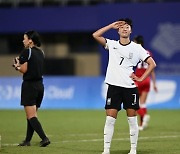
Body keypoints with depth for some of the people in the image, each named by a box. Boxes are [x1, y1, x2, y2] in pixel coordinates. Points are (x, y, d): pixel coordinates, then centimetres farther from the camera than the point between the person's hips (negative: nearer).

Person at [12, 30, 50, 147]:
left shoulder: (27, 52, -10)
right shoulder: (41, 52, 11)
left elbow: (24, 70, -13)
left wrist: (17, 66, 6)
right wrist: (20, 65, 13)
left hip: (29, 85, -8)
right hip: (40, 84, 8)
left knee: (31, 116, -8)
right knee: (32, 115, 15)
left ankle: (44, 138, -20)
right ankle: (28, 140, 20)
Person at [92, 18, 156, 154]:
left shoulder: (137, 48, 2)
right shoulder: (112, 44, 7)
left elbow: (152, 64, 3)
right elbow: (96, 35, -2)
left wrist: (141, 78, -4)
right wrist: (112, 25, 0)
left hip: (130, 87, -1)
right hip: (114, 86, 1)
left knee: (132, 120, 1)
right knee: (110, 119, -4)